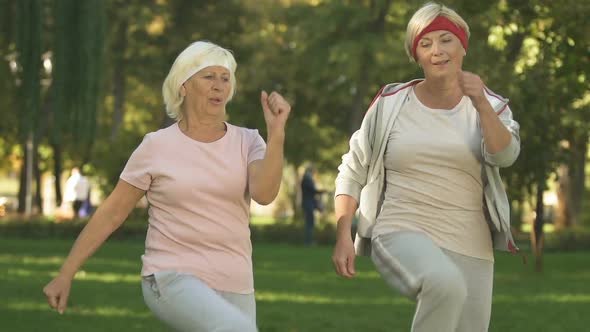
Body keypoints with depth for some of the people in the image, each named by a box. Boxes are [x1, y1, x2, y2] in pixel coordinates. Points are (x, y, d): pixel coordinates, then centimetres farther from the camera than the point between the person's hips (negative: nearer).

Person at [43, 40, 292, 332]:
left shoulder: (246, 142, 4)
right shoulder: (157, 147, -2)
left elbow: (264, 193, -16)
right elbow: (111, 213, 4)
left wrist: (276, 132, -26)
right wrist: (65, 275, 4)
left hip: (233, 287, 4)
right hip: (173, 280, -4)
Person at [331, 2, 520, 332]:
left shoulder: (489, 105, 7)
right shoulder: (390, 104, 3)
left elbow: (505, 155, -13)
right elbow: (353, 172, 8)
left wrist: (481, 105, -27)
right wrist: (344, 236, -2)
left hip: (470, 248, 3)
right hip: (401, 234, -3)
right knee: (446, 283, -36)